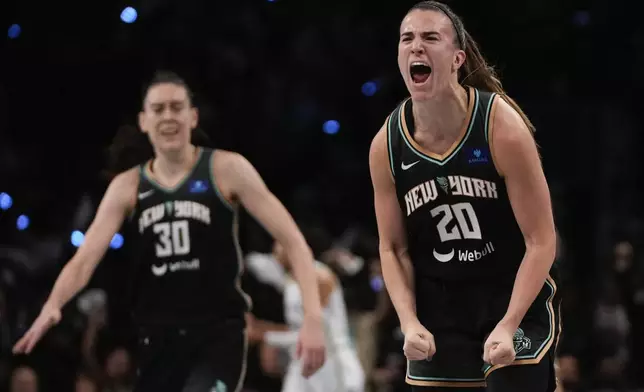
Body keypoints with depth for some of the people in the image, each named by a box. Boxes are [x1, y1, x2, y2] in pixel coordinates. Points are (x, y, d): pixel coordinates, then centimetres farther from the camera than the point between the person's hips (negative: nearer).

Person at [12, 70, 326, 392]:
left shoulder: (226, 169, -3)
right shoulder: (127, 187, 6)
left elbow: (292, 240, -6)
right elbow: (84, 259, -2)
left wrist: (313, 317, -19)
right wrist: (52, 305, -25)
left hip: (219, 335, -4)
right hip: (158, 340, 4)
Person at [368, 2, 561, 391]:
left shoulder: (502, 126, -18)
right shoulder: (387, 146, -7)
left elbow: (541, 241, -14)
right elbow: (393, 249, 4)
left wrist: (507, 326, -22)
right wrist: (410, 322, -11)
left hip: (518, 299, -4)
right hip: (438, 306, 4)